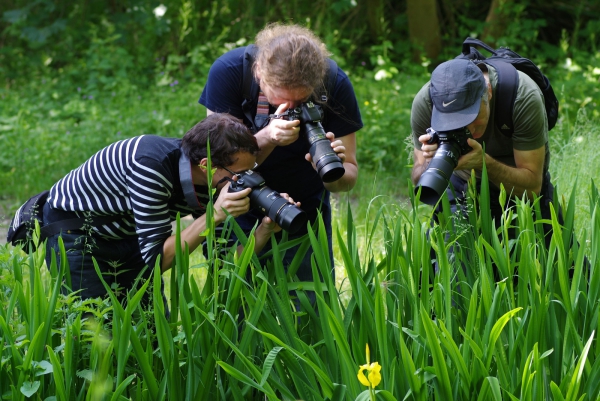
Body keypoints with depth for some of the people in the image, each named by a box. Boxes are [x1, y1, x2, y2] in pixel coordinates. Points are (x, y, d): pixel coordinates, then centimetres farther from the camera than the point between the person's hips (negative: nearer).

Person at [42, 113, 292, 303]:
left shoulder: (211, 183, -17)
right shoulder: (152, 165, -38)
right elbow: (155, 260, -38)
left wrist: (266, 228, -29)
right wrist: (214, 215, -43)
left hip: (125, 234, 6)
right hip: (73, 225, -6)